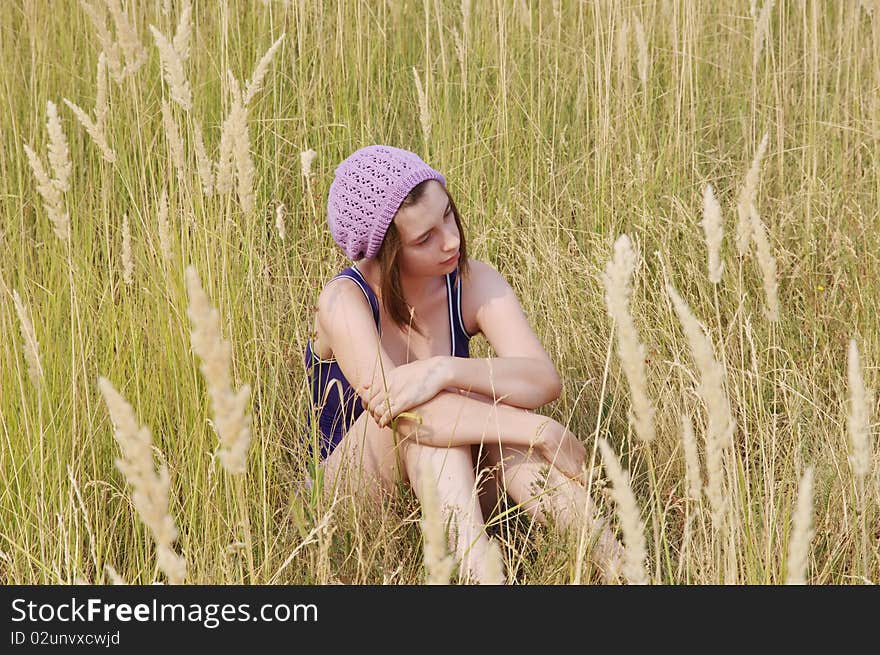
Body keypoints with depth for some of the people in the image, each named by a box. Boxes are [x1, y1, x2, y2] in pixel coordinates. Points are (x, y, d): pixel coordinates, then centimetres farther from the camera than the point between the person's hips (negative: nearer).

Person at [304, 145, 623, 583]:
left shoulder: (473, 284, -8)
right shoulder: (345, 301, -21)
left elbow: (545, 380, -24)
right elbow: (397, 410, -36)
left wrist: (446, 370, -41)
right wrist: (542, 432, -38)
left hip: (454, 490, 3)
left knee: (498, 413, -29)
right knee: (425, 415, -33)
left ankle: (620, 567, -40)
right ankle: (481, 572, -45)